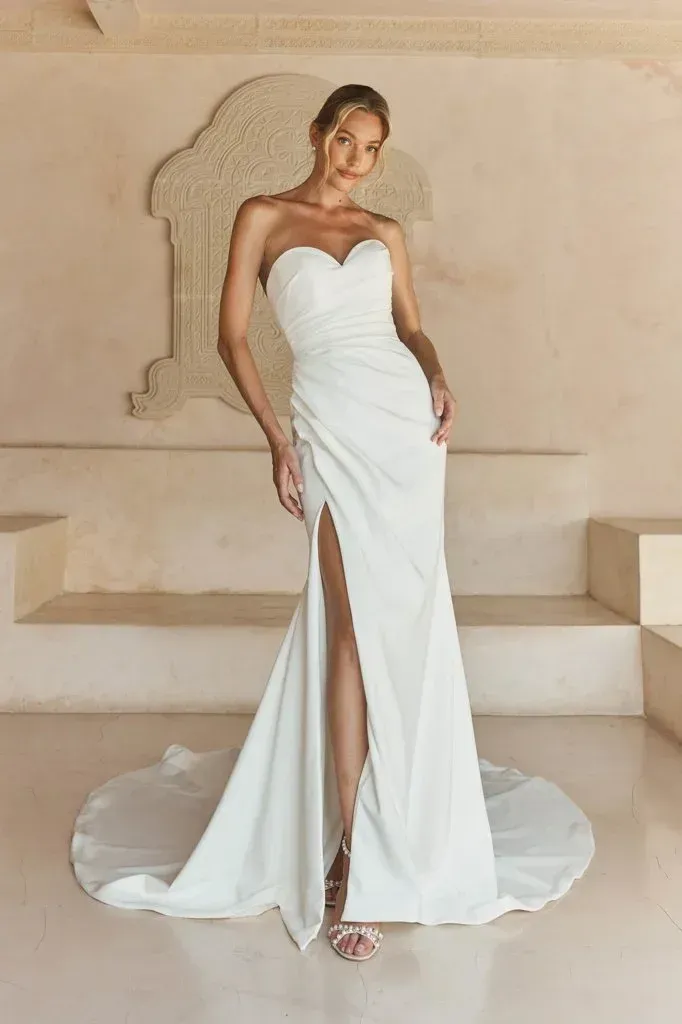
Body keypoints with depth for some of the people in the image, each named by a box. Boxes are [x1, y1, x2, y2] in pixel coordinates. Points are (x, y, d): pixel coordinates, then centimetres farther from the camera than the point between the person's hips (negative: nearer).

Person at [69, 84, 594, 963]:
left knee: (405, 615, 3)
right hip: (334, 425, -4)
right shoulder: (263, 217, 9)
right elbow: (232, 337, 2)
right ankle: (352, 855, -3)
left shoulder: (386, 232, 19)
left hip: (407, 419, 4)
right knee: (359, 624, -13)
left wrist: (438, 379, -3)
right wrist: (277, 439, -9)